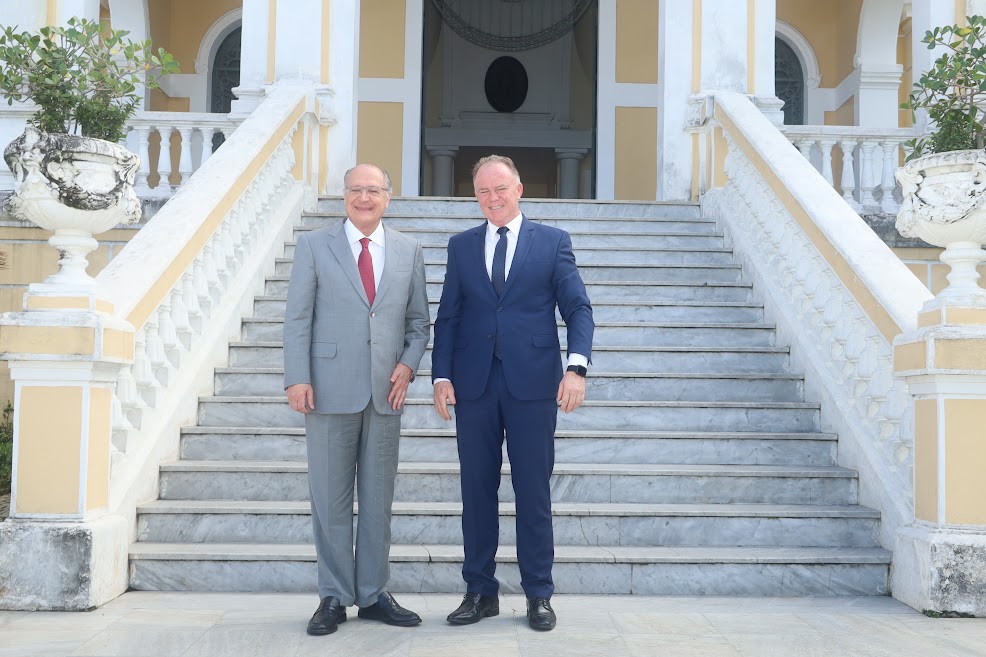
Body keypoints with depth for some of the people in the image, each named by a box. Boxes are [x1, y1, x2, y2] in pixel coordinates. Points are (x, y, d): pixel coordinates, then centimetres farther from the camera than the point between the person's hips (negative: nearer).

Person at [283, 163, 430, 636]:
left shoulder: (408, 251, 10)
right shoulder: (314, 245, 3)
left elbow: (419, 320, 14)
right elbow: (297, 318, 0)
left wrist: (409, 363, -4)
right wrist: (297, 378, -10)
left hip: (385, 393, 2)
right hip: (330, 392, -2)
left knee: (378, 500, 8)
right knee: (331, 500, 3)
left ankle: (373, 595, 19)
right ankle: (334, 597, 14)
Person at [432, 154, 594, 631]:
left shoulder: (553, 242, 5)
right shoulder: (461, 246, 12)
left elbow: (578, 307, -1)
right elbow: (448, 317, 10)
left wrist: (577, 366, -16)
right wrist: (442, 375, -2)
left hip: (533, 383, -2)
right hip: (475, 384, 2)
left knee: (533, 491, 3)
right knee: (477, 490, 7)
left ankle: (538, 594, 14)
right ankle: (480, 591, 18)